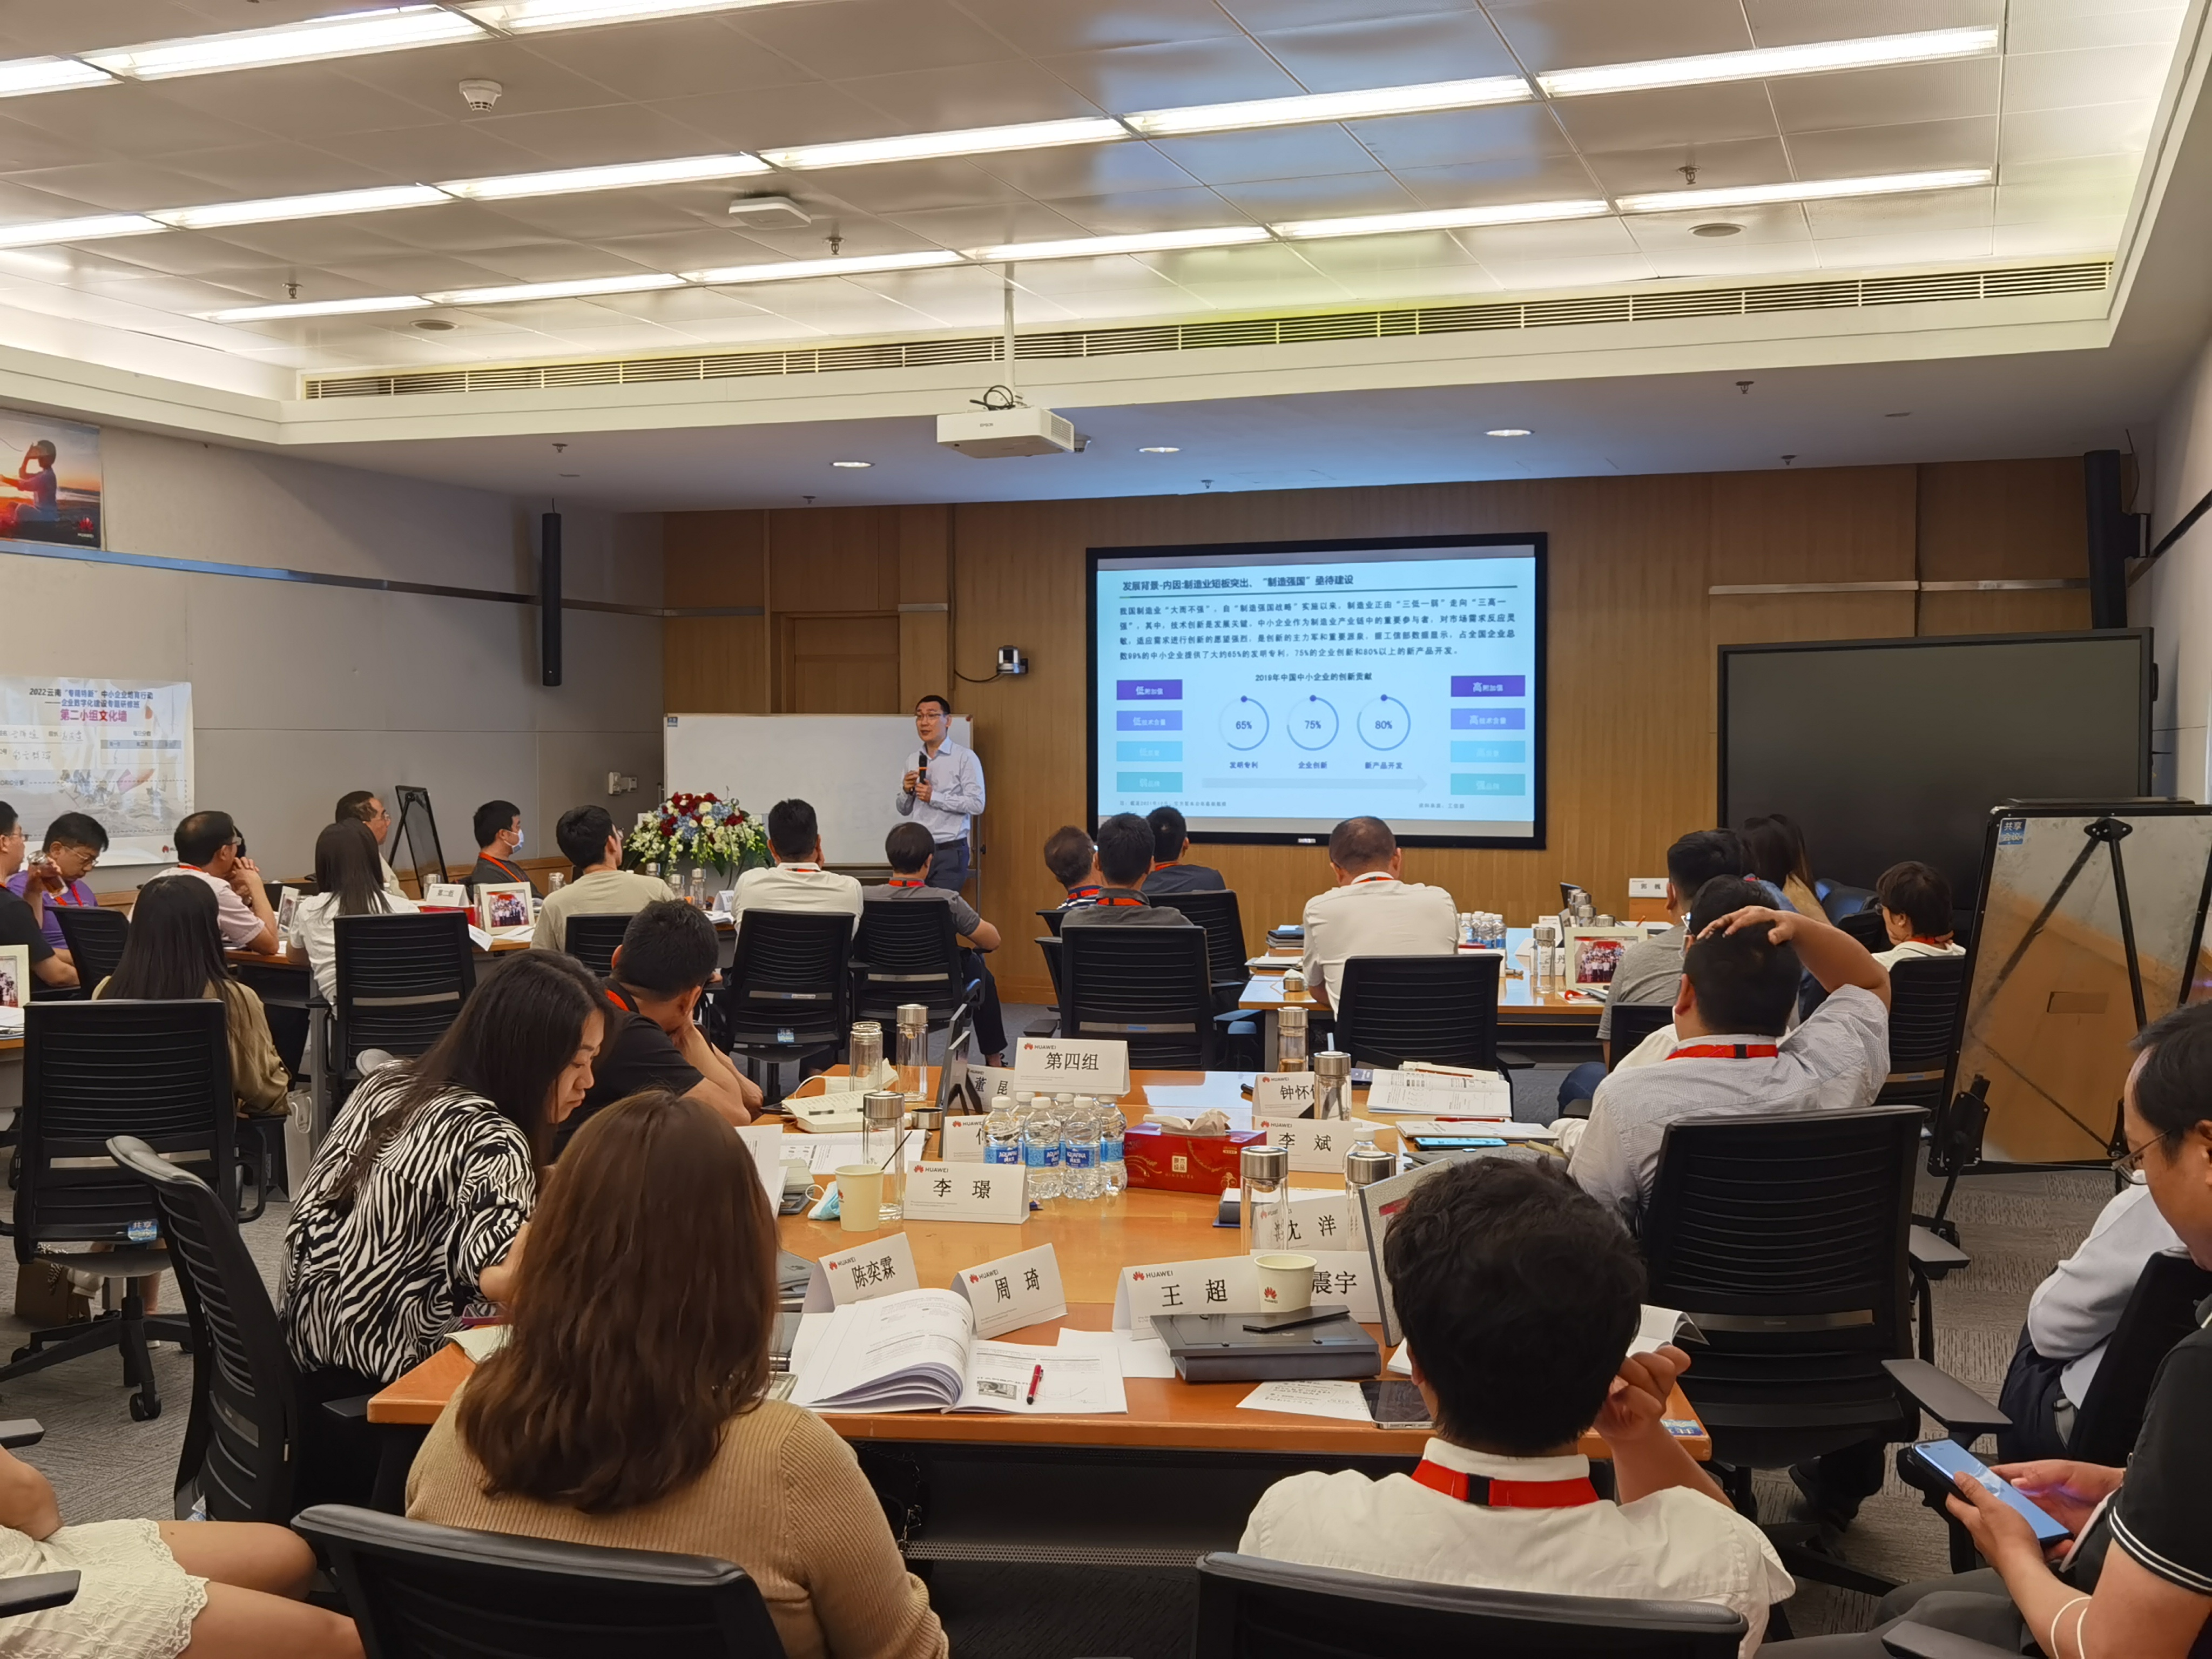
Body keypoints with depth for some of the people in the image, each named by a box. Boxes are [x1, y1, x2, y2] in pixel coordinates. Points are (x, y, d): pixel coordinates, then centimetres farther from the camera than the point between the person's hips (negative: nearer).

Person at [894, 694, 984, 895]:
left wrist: (934, 797, -15)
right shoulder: (914, 761, 13)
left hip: (949, 852, -5)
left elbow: (977, 804, -13)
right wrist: (907, 791, -4)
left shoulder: (964, 757, -5)